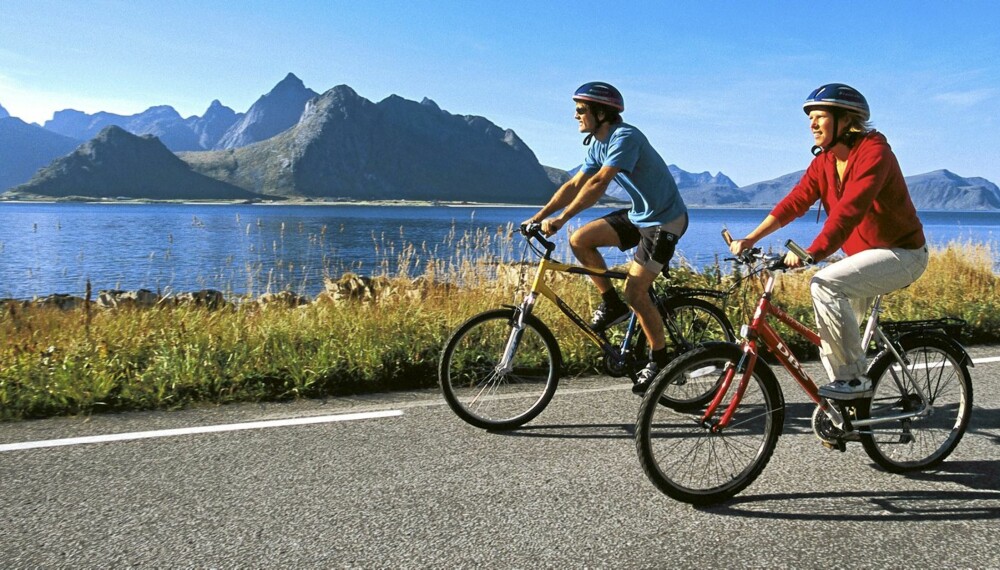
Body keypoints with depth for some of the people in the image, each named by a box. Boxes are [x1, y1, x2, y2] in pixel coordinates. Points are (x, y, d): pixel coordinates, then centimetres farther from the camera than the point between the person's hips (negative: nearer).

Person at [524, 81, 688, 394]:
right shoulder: (597, 144, 5)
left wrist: (561, 219, -35)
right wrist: (539, 216, -3)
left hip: (664, 220, -8)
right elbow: (575, 184, 5)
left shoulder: (625, 137, -24)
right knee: (580, 240, -7)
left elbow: (598, 183, -33)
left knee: (635, 292, -12)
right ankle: (611, 304, 8)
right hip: (638, 215, 9)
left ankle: (659, 360, 7)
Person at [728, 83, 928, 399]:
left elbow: (849, 210, -34)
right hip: (865, 253, 8)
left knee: (825, 284, -28)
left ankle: (854, 379, -18)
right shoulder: (825, 160, 3)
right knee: (830, 328, 5)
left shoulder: (873, 152, -21)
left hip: (901, 253, -8)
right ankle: (850, 402, 19)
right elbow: (795, 200, -6)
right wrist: (750, 239, -17)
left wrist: (811, 253, -45)